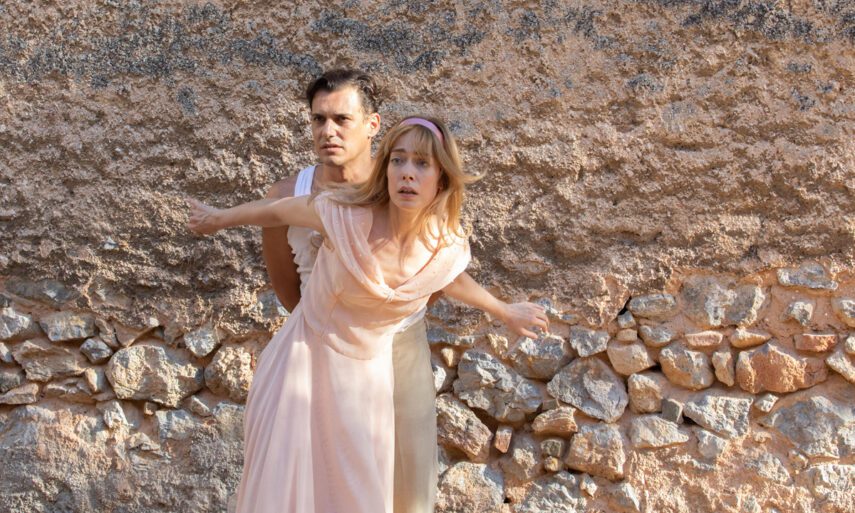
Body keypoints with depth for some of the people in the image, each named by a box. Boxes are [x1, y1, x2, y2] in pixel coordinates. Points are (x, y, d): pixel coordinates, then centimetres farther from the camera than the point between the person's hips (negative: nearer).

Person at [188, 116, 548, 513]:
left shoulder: (448, 249, -14)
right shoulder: (346, 215, -25)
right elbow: (275, 211, -6)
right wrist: (219, 219, 10)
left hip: (365, 376, 3)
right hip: (304, 360, -2)